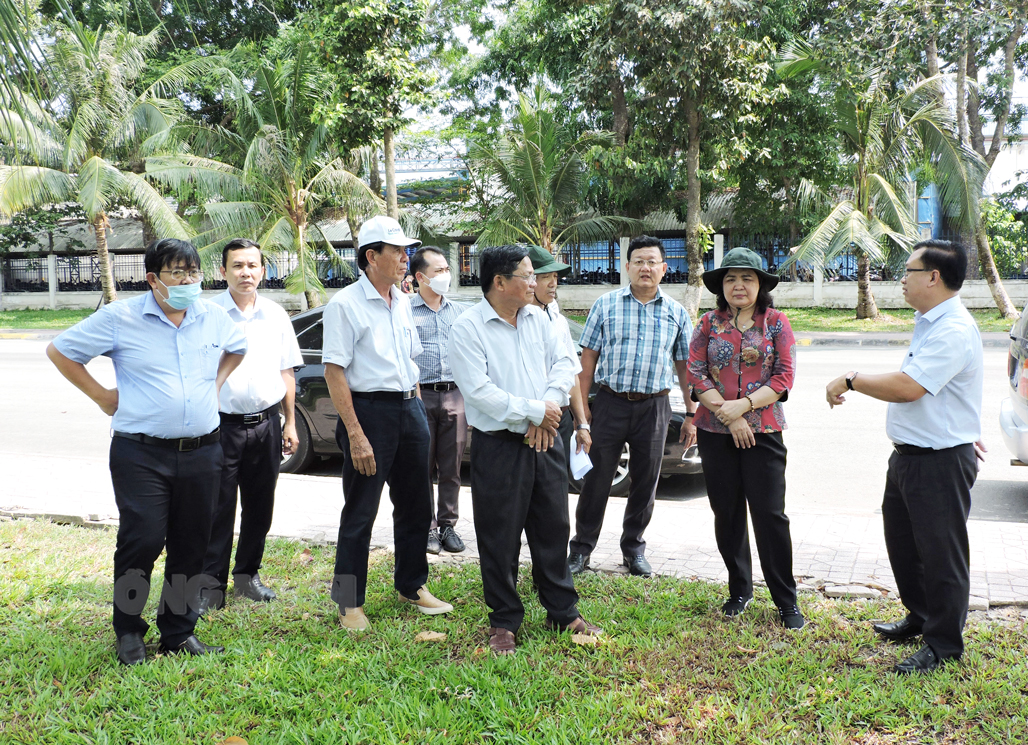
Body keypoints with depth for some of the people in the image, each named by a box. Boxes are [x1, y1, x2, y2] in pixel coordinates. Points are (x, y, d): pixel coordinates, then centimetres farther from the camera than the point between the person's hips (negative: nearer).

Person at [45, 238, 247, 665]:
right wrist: (102, 397, 0)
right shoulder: (119, 318, -5)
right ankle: (128, 631, 18)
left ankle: (179, 632, 24)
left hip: (201, 452, 4)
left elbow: (237, 348, 28)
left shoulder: (213, 317, 7)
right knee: (142, 542, -5)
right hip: (142, 454, -4)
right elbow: (60, 351, 3)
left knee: (191, 546, 8)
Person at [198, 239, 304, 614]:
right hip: (222, 424, -4)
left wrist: (290, 423, 12)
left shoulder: (276, 315, 9)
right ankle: (211, 584, 11)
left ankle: (248, 575, 27)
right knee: (218, 510, 0)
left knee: (259, 507, 12)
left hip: (266, 424, 4)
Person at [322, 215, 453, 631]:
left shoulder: (402, 302, 12)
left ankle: (412, 586, 30)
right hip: (370, 410, -7)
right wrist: (355, 434, -20)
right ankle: (349, 603, 15)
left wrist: (417, 410, 14)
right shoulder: (346, 304, -10)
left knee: (415, 504, 14)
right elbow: (334, 372, -15)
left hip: (409, 409, 7)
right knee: (360, 513, 2)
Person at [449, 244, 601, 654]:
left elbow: (563, 363, 8)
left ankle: (563, 612, 29)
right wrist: (535, 411, -16)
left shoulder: (537, 318, 9)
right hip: (499, 447, -6)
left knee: (554, 529, 14)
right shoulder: (468, 329, -11)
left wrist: (548, 407, -10)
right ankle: (504, 622, 20)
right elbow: (480, 392, -19)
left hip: (545, 441, 6)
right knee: (500, 539, 4)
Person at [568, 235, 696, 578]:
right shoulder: (607, 305, 3)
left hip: (653, 408, 2)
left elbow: (685, 366, 10)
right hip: (610, 404, -1)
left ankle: (634, 548, 25)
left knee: (645, 483, 9)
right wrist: (582, 404, -3)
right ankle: (582, 548, 15)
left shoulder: (676, 313, 8)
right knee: (596, 479, 3)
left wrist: (691, 415, 6)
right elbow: (589, 356, 3)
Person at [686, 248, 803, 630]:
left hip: (763, 431, -2)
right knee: (727, 512, 9)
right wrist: (727, 413, -11)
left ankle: (786, 601, 9)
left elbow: (784, 377, -3)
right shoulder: (709, 324, 6)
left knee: (770, 513, -3)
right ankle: (739, 590, 25)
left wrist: (744, 404, -15)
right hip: (715, 431, 2)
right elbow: (695, 373, -1)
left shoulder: (776, 323, 3)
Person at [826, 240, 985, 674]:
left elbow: (906, 387, -28)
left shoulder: (953, 332, -22)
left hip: (940, 462, -10)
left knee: (940, 550, 2)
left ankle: (943, 644, 16)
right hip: (909, 454, 11)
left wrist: (850, 381, -17)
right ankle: (920, 617, 40)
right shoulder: (930, 324, 11)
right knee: (902, 540, 21)